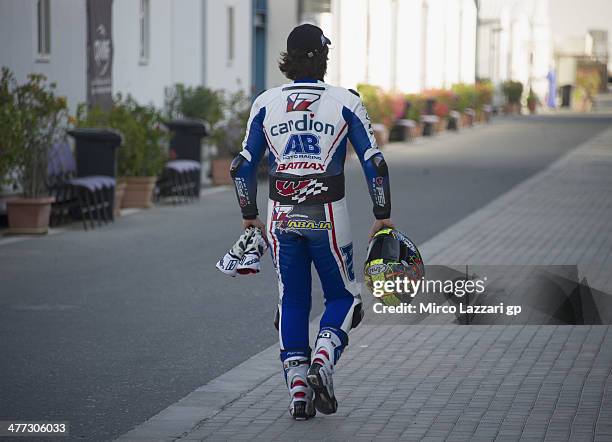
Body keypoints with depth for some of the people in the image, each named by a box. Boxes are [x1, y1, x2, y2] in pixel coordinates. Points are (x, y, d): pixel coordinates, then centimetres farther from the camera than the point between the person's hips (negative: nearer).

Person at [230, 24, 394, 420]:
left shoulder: (266, 103, 3)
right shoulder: (345, 101, -3)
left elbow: (243, 167, 4)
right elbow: (375, 163, -5)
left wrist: (250, 217, 16)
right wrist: (383, 216, 3)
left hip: (282, 216, 2)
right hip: (327, 216, -2)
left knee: (292, 303, 13)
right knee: (343, 297, 14)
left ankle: (298, 389, 6)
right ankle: (322, 361, -11)